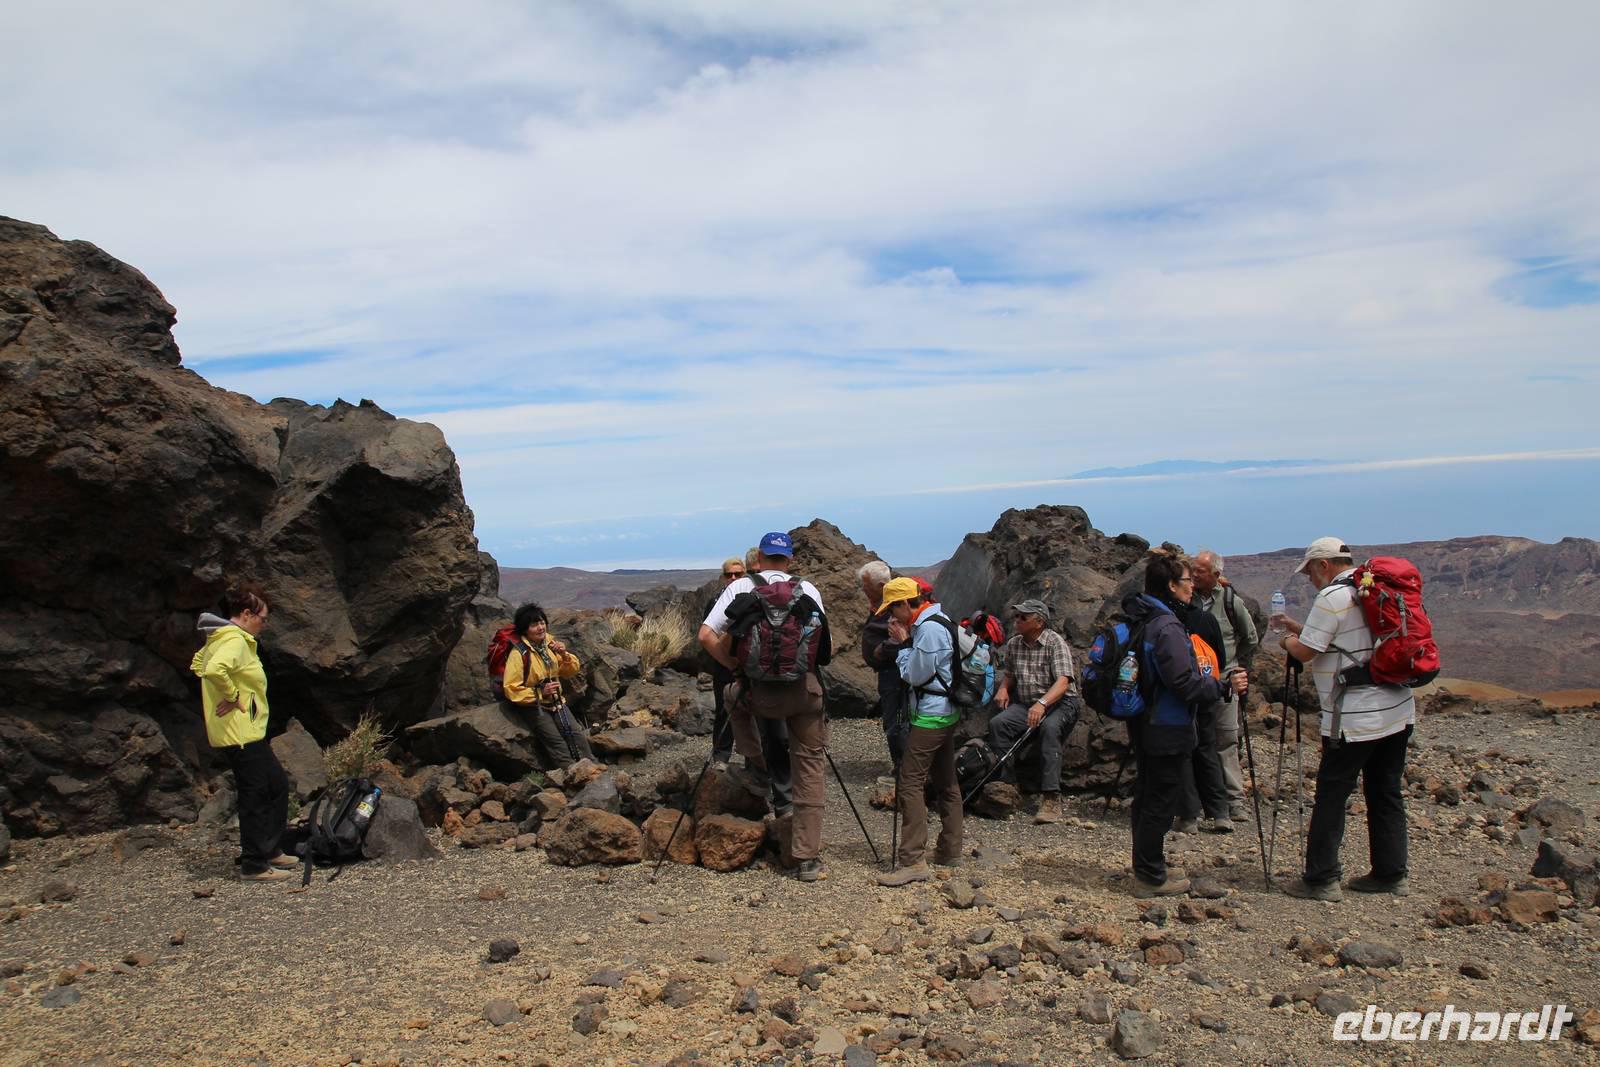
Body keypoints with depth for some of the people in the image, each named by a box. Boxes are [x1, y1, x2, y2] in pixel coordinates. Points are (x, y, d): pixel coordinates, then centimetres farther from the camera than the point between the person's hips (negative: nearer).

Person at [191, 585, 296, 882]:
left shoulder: (219, 639, 14)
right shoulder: (235, 640, -18)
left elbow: (199, 665, 28)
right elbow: (214, 670, -37)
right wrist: (233, 696, -22)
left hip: (245, 732, 11)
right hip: (240, 733, -11)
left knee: (278, 785, 17)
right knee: (255, 797, -2)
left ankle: (270, 851, 26)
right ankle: (254, 865, 7)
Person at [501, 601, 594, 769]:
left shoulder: (550, 643, 2)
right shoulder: (519, 654, -18)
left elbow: (572, 671, 8)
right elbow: (511, 689, -19)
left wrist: (565, 655, -12)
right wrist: (540, 693, -23)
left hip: (556, 702, 5)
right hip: (535, 706, -5)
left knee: (578, 735, -12)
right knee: (557, 743, -17)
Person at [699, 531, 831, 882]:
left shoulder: (740, 587, 3)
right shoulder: (808, 590, 7)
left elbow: (707, 636, -3)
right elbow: (826, 646, 8)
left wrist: (735, 667, 9)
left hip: (760, 692, -1)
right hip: (806, 690, 1)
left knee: (735, 695, 34)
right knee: (809, 771, 10)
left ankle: (757, 771, 30)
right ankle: (808, 860, 11)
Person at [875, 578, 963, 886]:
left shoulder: (929, 628, -19)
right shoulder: (935, 622, 13)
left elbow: (915, 675, -17)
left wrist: (903, 643, -8)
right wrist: (905, 641, 3)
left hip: (930, 716, -11)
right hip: (944, 713, 11)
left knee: (910, 783, -11)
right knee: (946, 782, 15)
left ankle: (913, 861, -13)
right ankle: (950, 849, 25)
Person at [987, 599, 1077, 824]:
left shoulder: (1055, 642, -11)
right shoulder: (1013, 644, 9)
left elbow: (1063, 681, -23)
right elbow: (1009, 674, 27)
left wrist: (1042, 703, -39)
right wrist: (1003, 688, 3)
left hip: (1059, 703, -5)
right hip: (1025, 704, 6)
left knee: (1049, 727, -37)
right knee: (997, 723, -22)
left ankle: (1051, 798, -37)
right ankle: (1006, 782, -13)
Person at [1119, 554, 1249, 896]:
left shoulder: (1139, 620, 9)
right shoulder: (1167, 627, -21)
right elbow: (1184, 683, -23)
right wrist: (1225, 685, -14)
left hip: (1143, 724, 10)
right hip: (1167, 730, -10)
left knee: (1147, 796, 17)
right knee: (1161, 801, 1)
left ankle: (1147, 870, 29)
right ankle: (1151, 878, 11)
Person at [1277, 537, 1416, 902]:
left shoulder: (1332, 597, -14)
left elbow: (1305, 651, -12)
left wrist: (1287, 640, 9)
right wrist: (1299, 628, 21)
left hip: (1356, 718, -9)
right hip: (1398, 711, 9)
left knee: (1331, 796, -2)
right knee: (1386, 793, 15)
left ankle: (1321, 879, 2)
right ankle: (1391, 875, 21)